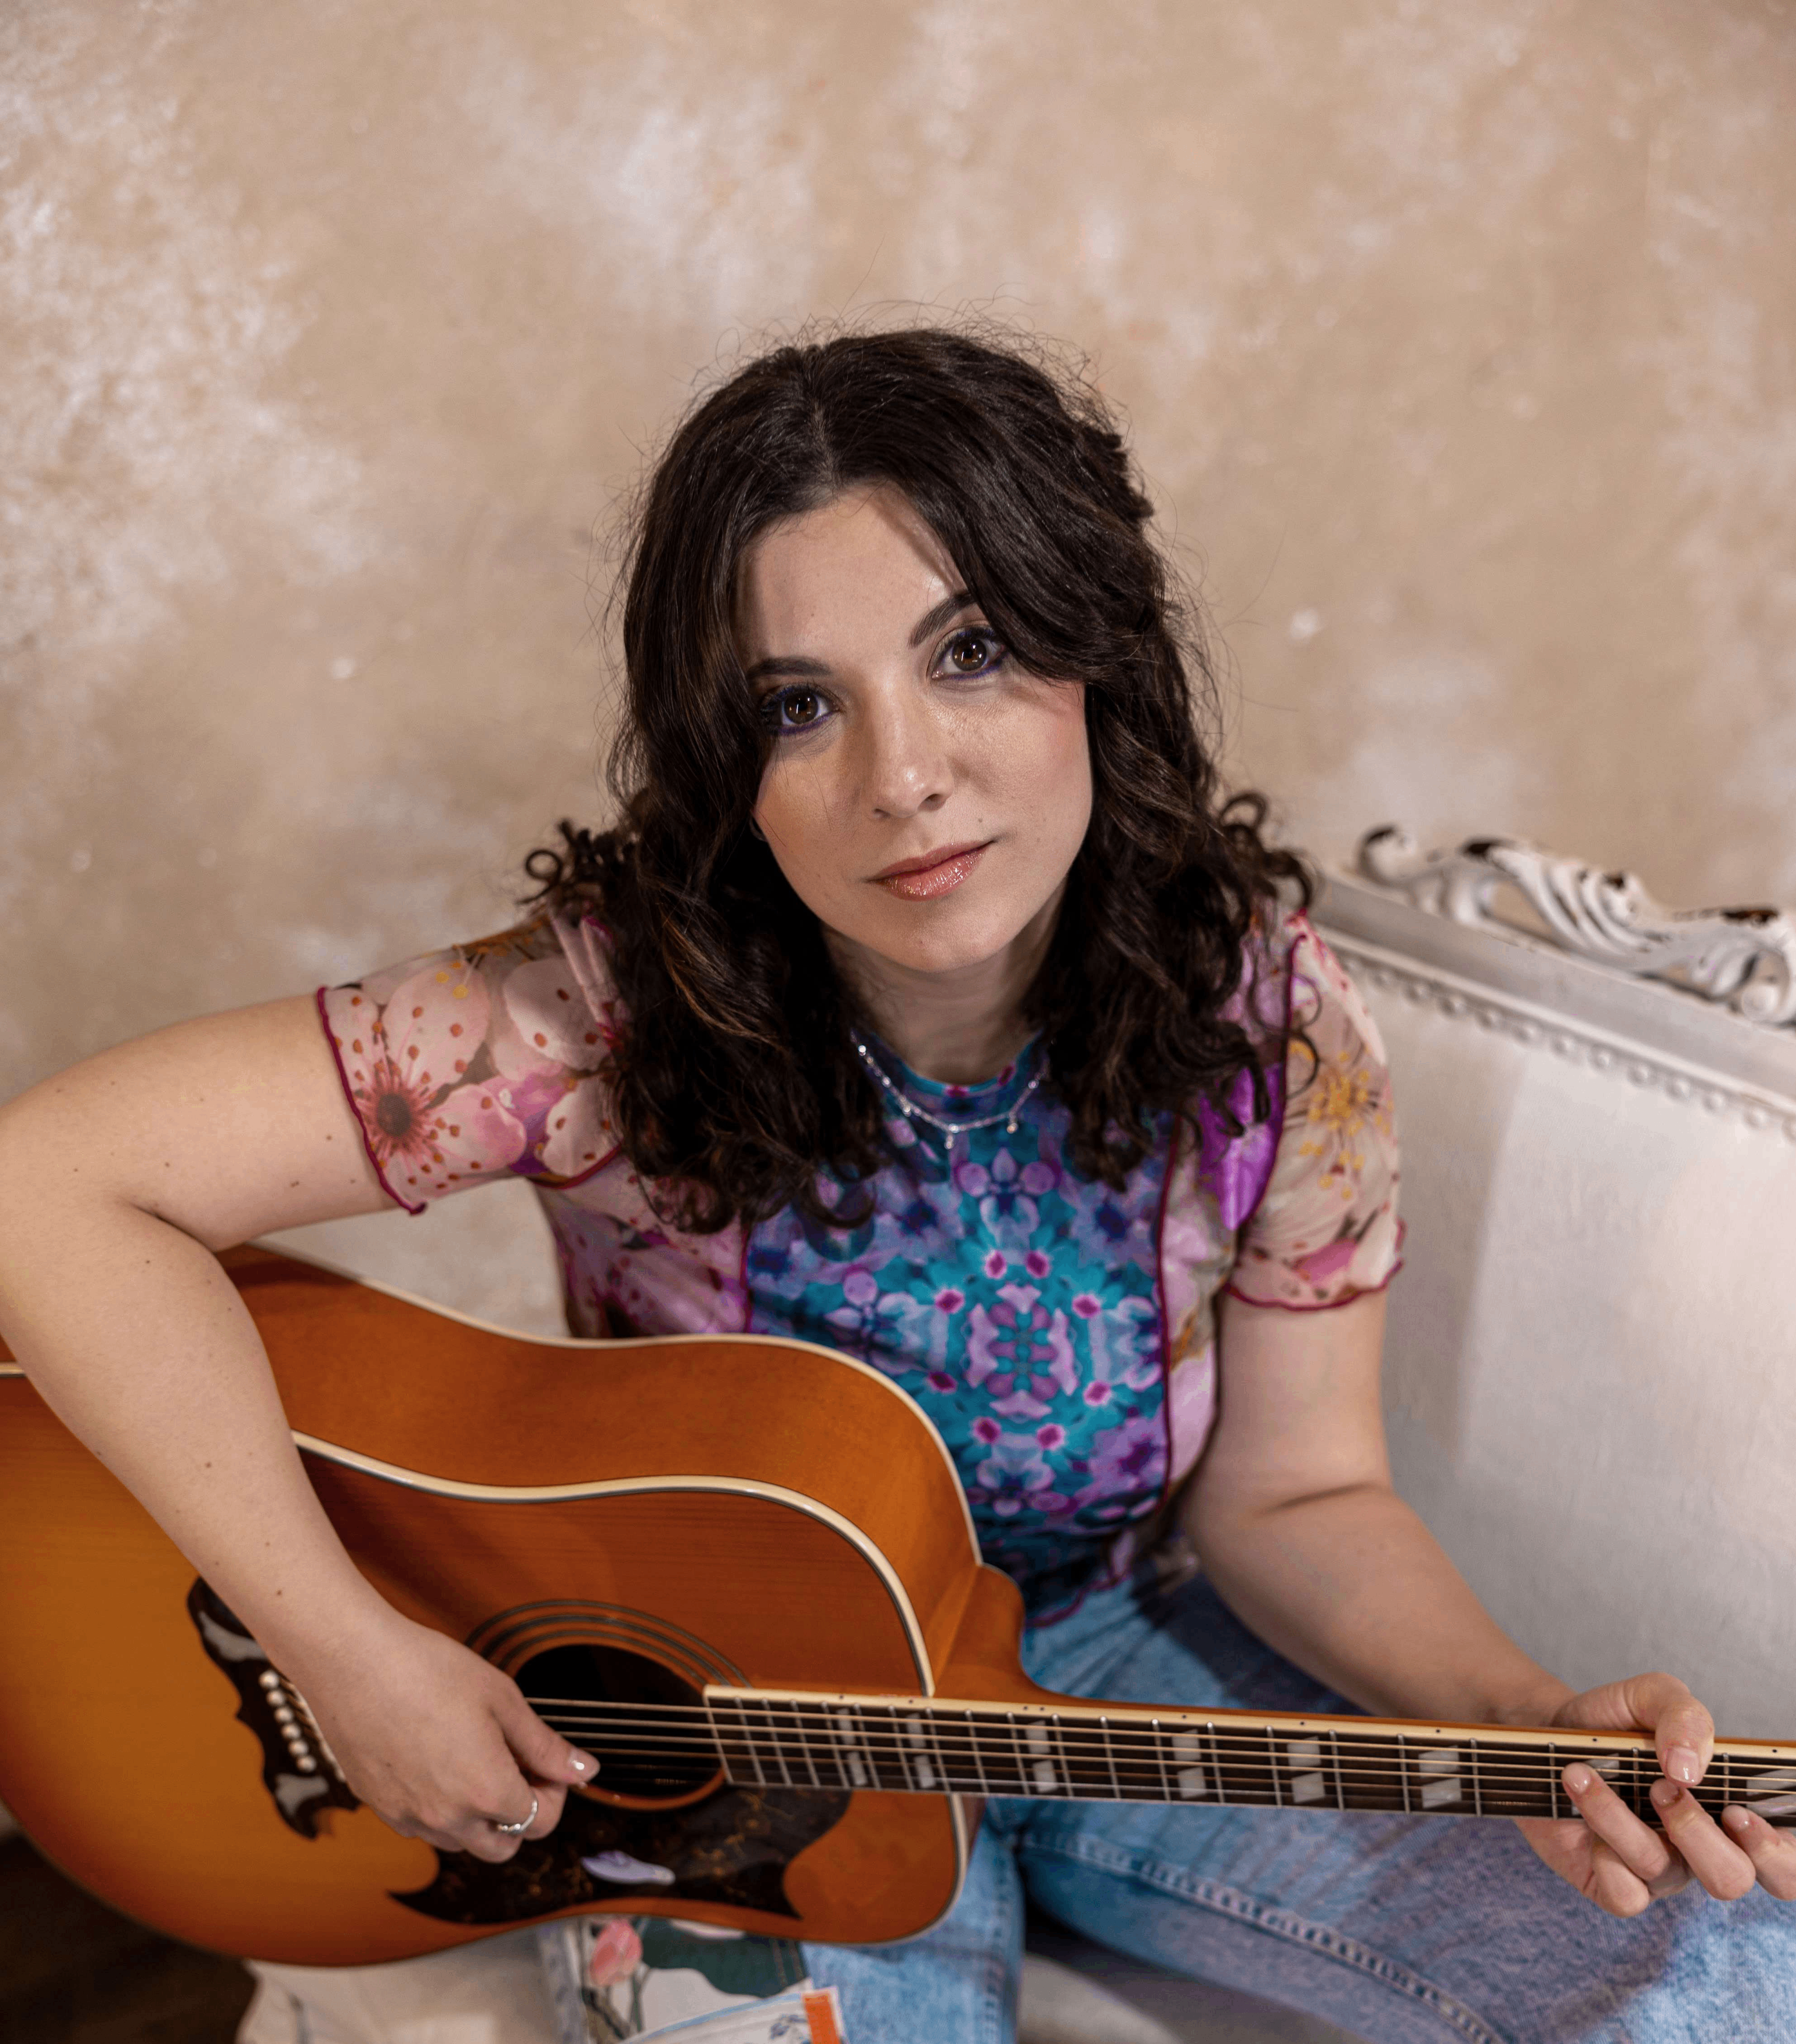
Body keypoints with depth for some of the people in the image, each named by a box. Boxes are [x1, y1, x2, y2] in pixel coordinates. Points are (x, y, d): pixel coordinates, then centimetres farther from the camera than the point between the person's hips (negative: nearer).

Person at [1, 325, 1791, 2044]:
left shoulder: (1268, 1035, -17)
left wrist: (1532, 1727, -25)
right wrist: (351, 1651, -29)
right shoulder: (611, 1021, -26)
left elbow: (1291, 1497, -7)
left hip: (1118, 1659, 2)